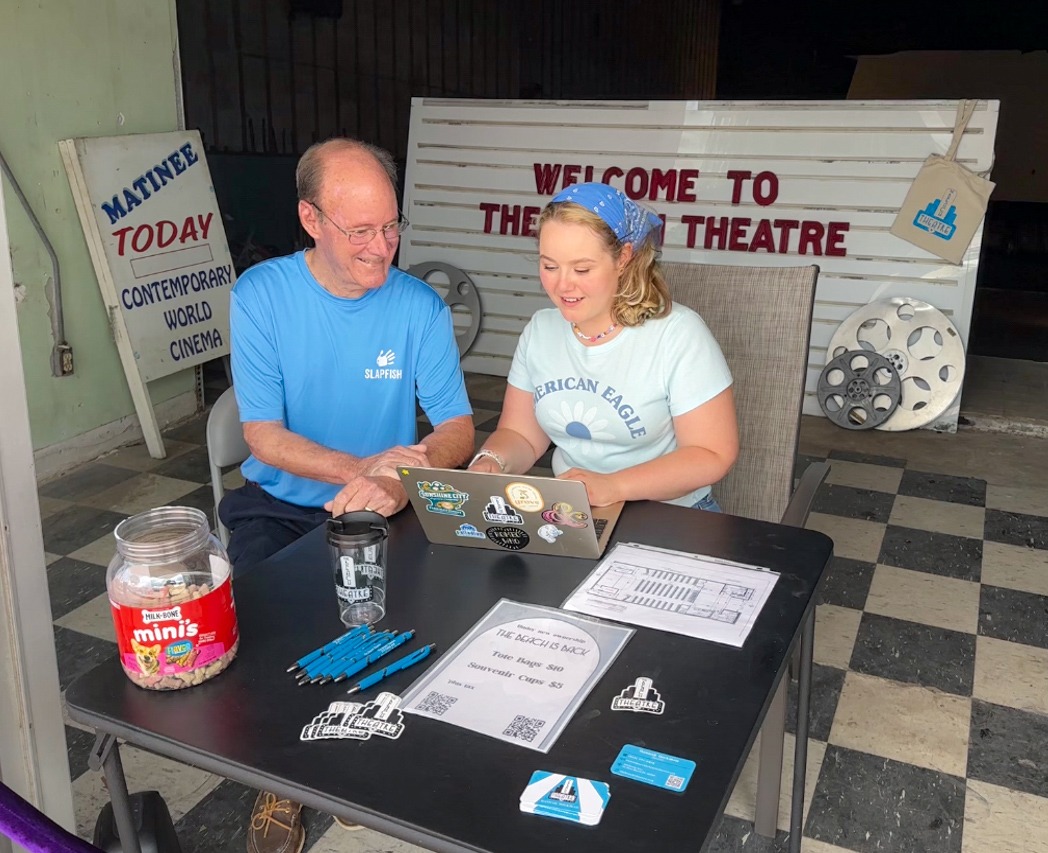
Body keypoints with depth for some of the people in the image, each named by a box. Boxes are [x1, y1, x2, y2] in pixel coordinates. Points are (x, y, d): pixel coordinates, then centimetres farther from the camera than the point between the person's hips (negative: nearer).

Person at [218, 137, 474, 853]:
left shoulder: (420, 306, -7)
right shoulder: (261, 294, -9)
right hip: (280, 502, 0)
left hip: (384, 510, 1)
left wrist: (401, 481, -30)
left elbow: (458, 429, -9)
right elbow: (265, 436, -10)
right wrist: (361, 467, -24)